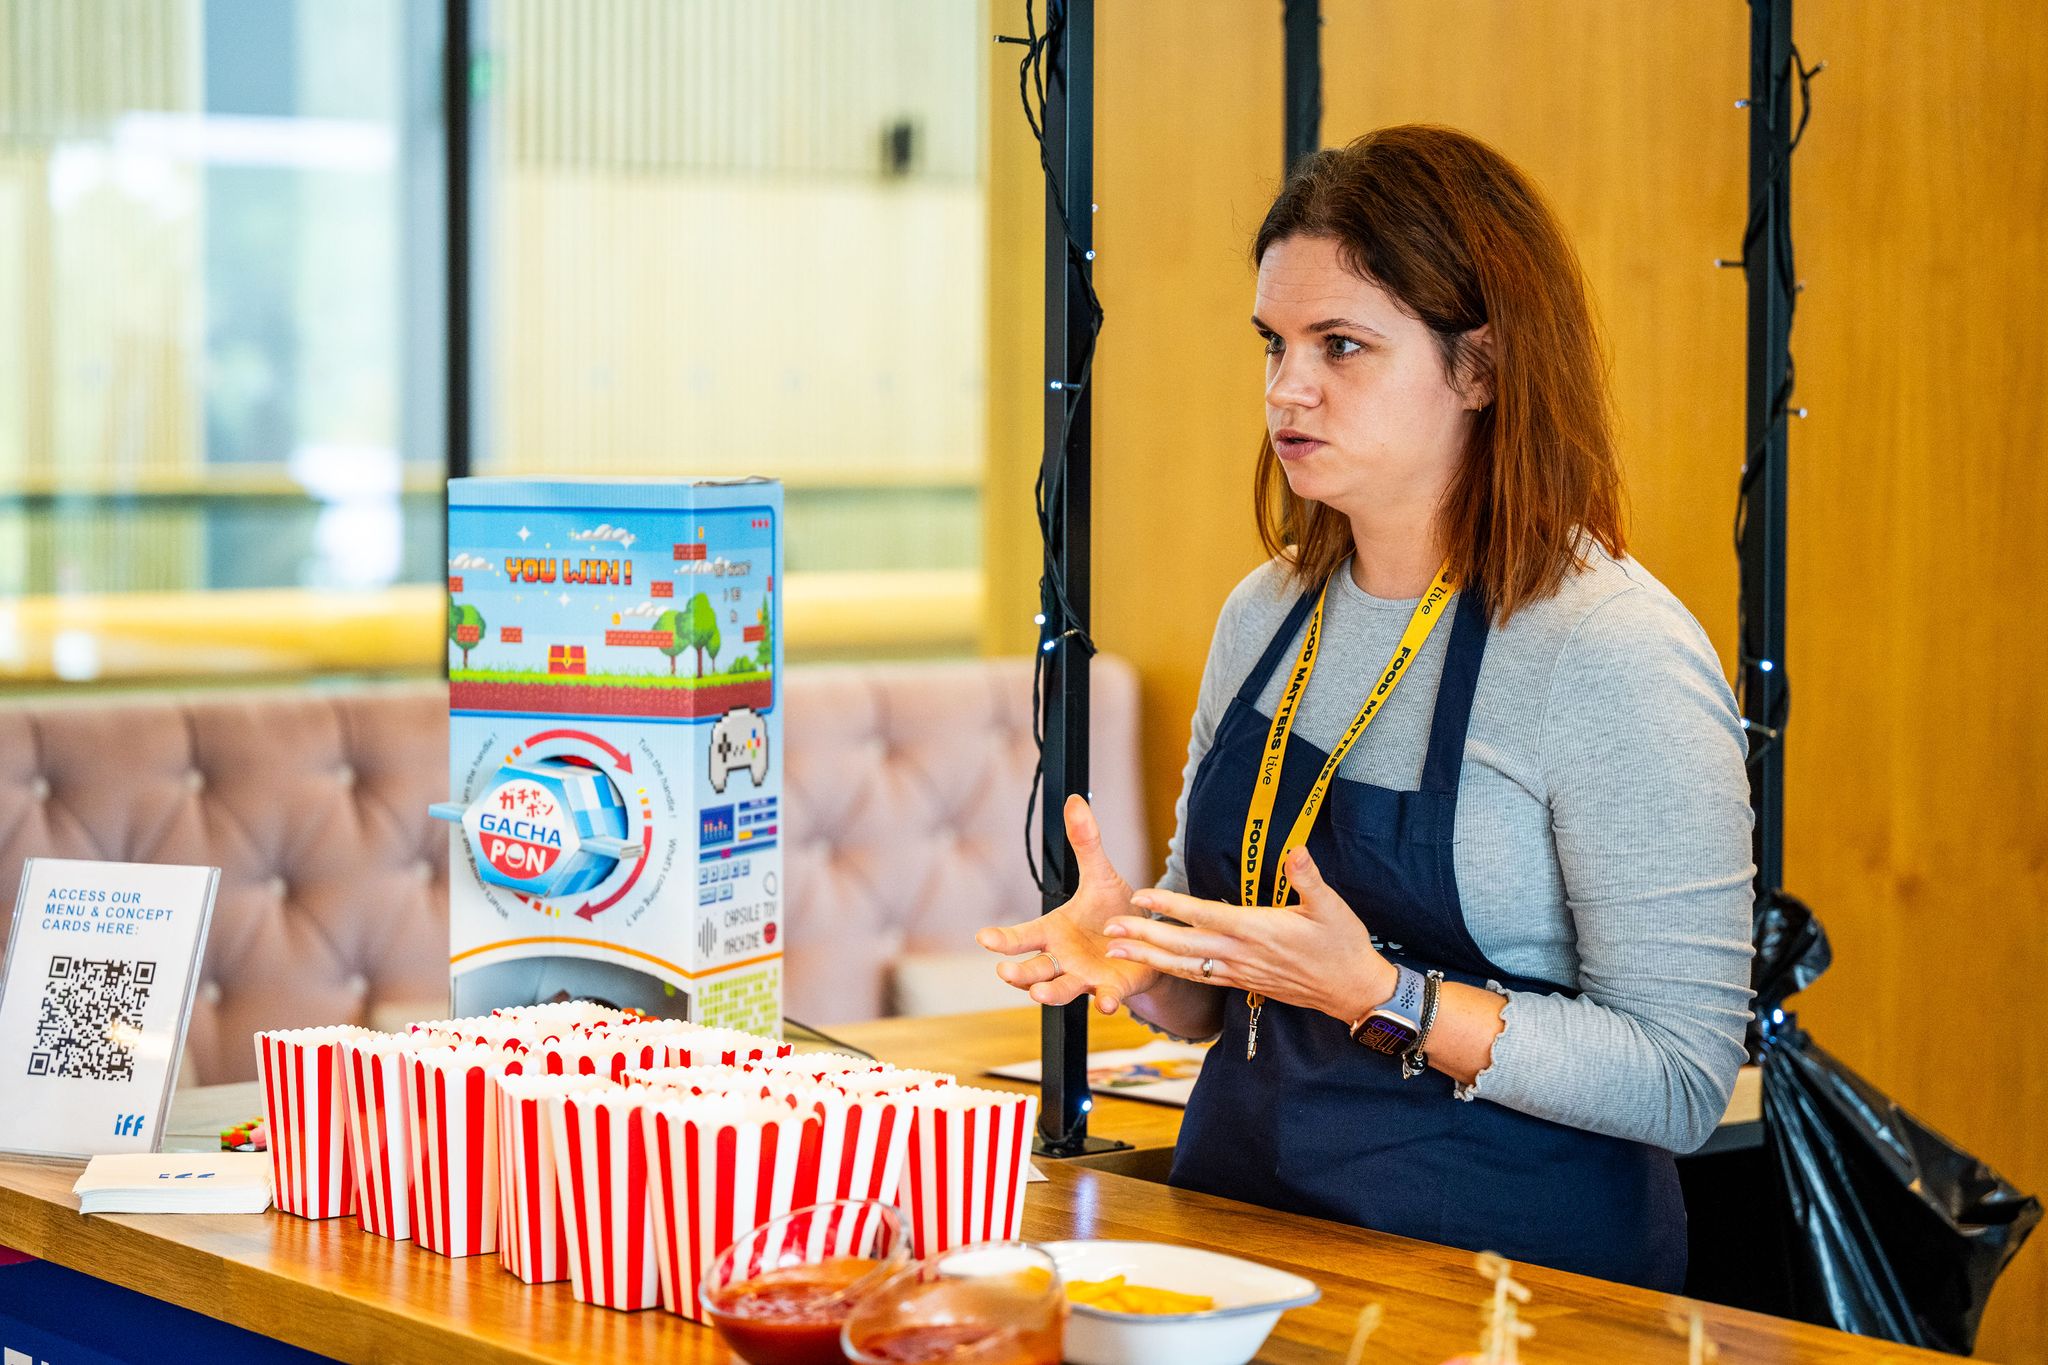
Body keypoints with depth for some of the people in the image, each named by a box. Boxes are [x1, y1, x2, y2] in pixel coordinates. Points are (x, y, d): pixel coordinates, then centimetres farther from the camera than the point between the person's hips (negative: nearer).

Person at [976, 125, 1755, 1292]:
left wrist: (1381, 997, -21)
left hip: (1501, 1261, -6)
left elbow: (1683, 1086, -14)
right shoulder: (1268, 614, 10)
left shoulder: (1616, 655, -13)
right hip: (1241, 1229, 7)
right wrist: (1135, 956, -2)